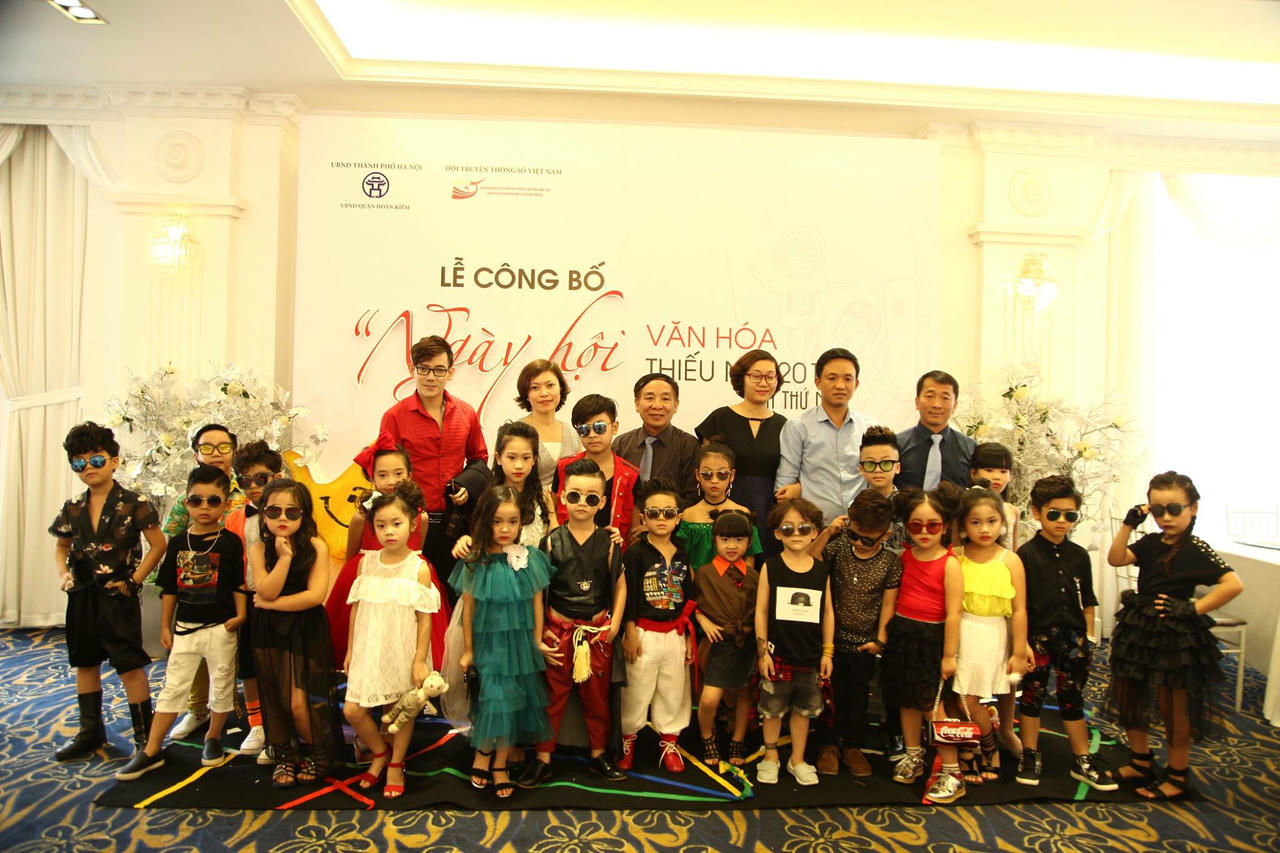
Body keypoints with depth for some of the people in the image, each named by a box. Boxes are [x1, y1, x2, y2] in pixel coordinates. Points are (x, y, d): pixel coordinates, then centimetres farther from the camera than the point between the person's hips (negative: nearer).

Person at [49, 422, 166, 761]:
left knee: (130, 666, -3)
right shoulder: (72, 509, 6)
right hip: (81, 594, 6)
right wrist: (63, 574, 3)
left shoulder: (133, 504, -10)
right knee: (85, 663, 17)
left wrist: (134, 581, -12)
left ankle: (145, 737, 8)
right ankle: (91, 731, 33)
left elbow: (158, 545, -8)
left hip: (118, 594, -6)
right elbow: (61, 547, 20)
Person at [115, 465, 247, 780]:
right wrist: (165, 626, 9)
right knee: (172, 687, 8)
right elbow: (169, 589, 8)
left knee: (221, 685, 10)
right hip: (184, 627, 3)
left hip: (220, 627, -3)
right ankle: (151, 751, 16)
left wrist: (239, 616, -10)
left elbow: (239, 585, -4)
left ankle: (213, 736, 30)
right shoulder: (178, 542, 3)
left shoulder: (230, 542, -8)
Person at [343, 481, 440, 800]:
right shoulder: (367, 562, -1)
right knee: (352, 711, 2)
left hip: (403, 652, -3)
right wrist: (350, 650, 8)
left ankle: (396, 765, 34)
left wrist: (420, 660, -10)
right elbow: (356, 608, 6)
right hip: (369, 650, 3)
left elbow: (425, 618, -10)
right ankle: (379, 753, 30)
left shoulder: (419, 567, -12)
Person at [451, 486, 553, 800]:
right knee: (494, 700, -4)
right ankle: (483, 752, 23)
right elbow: (468, 608, -1)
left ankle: (500, 762, 27)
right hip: (488, 643, -2)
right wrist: (468, 650, 3)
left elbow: (537, 604, 1)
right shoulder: (475, 563, -7)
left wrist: (537, 644, 3)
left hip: (520, 643, 2)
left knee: (514, 702, 9)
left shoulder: (530, 559, -4)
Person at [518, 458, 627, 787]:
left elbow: (620, 585, 3)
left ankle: (598, 754, 31)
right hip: (558, 628, -1)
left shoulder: (608, 542, -2)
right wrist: (537, 635, -6)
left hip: (597, 630, 1)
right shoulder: (551, 541, -5)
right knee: (552, 695, 8)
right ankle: (542, 759, 22)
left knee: (597, 695, 13)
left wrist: (614, 624, -6)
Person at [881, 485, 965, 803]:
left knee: (932, 704, -3)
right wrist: (886, 633, 7)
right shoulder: (904, 556, 3)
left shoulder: (949, 564, -13)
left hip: (931, 637, -5)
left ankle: (952, 772, 8)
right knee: (906, 699, 15)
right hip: (901, 634, 6)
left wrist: (949, 655, -13)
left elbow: (952, 614, -14)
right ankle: (913, 756, 33)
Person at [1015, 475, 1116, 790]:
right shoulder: (1027, 555, -9)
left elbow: (1087, 602, 12)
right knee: (1032, 695, 7)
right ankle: (1030, 756, 22)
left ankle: (1082, 760, 26)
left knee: (1072, 698, 14)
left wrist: (1089, 639, 9)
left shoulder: (1079, 556, 4)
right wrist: (1023, 643, -12)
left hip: (1073, 637, 4)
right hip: (1038, 637, -3)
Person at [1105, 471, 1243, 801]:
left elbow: (1233, 584, -24)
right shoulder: (1151, 543, 4)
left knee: (1174, 707, 7)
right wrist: (1129, 524, -14)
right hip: (1139, 631, 7)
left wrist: (1192, 608, -21)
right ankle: (1142, 762, 34)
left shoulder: (1197, 550, -14)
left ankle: (1178, 776, 25)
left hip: (1175, 636, -7)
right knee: (1127, 698, 15)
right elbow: (1116, 558, -7)